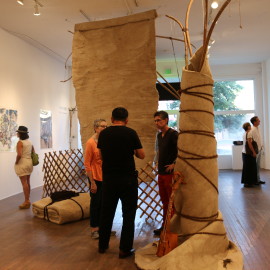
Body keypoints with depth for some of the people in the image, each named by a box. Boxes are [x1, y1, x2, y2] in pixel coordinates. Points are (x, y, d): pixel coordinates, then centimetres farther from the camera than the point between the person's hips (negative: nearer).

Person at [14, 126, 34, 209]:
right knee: (27, 182, 14)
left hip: (22, 164, -8)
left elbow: (19, 155, -25)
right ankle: (28, 200, 21)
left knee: (24, 183, -3)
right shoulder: (29, 142, 9)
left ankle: (26, 202, 0)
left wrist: (16, 162, -11)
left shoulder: (20, 142, -15)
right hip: (29, 162, 8)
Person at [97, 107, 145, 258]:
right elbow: (142, 155, -2)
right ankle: (125, 249, 13)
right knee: (128, 215, 7)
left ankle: (103, 245, 30)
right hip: (127, 179, -4)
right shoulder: (131, 133, -8)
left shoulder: (103, 134, 2)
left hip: (109, 178, 4)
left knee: (107, 212, 17)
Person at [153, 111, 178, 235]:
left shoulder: (173, 134, -13)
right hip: (161, 172, 9)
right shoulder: (159, 135, 13)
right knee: (164, 200, 16)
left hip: (170, 173, -9)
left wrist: (174, 164, -20)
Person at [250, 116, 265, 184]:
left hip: (259, 150, 9)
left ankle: (258, 179, 22)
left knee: (258, 166, 14)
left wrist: (261, 146, 11)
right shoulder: (252, 130, -18)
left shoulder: (257, 129, 12)